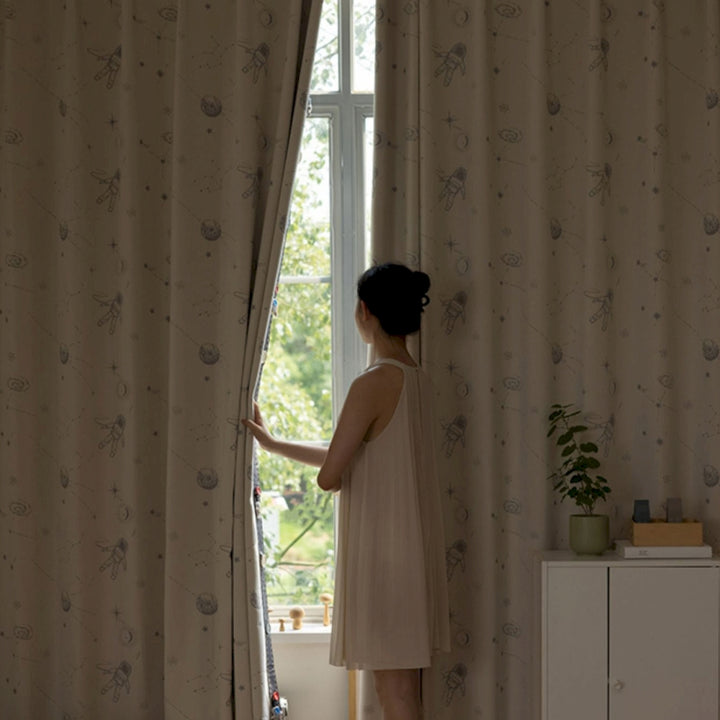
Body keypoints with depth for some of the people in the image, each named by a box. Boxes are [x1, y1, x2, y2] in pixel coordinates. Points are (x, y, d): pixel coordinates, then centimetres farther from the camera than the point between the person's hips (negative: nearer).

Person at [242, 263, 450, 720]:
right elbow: (351, 459, 19)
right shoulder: (418, 380, 10)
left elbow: (330, 476, -18)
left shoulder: (374, 383, -17)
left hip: (381, 549, -9)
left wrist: (339, 478, 7)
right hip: (414, 545, 9)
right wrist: (273, 444, 26)